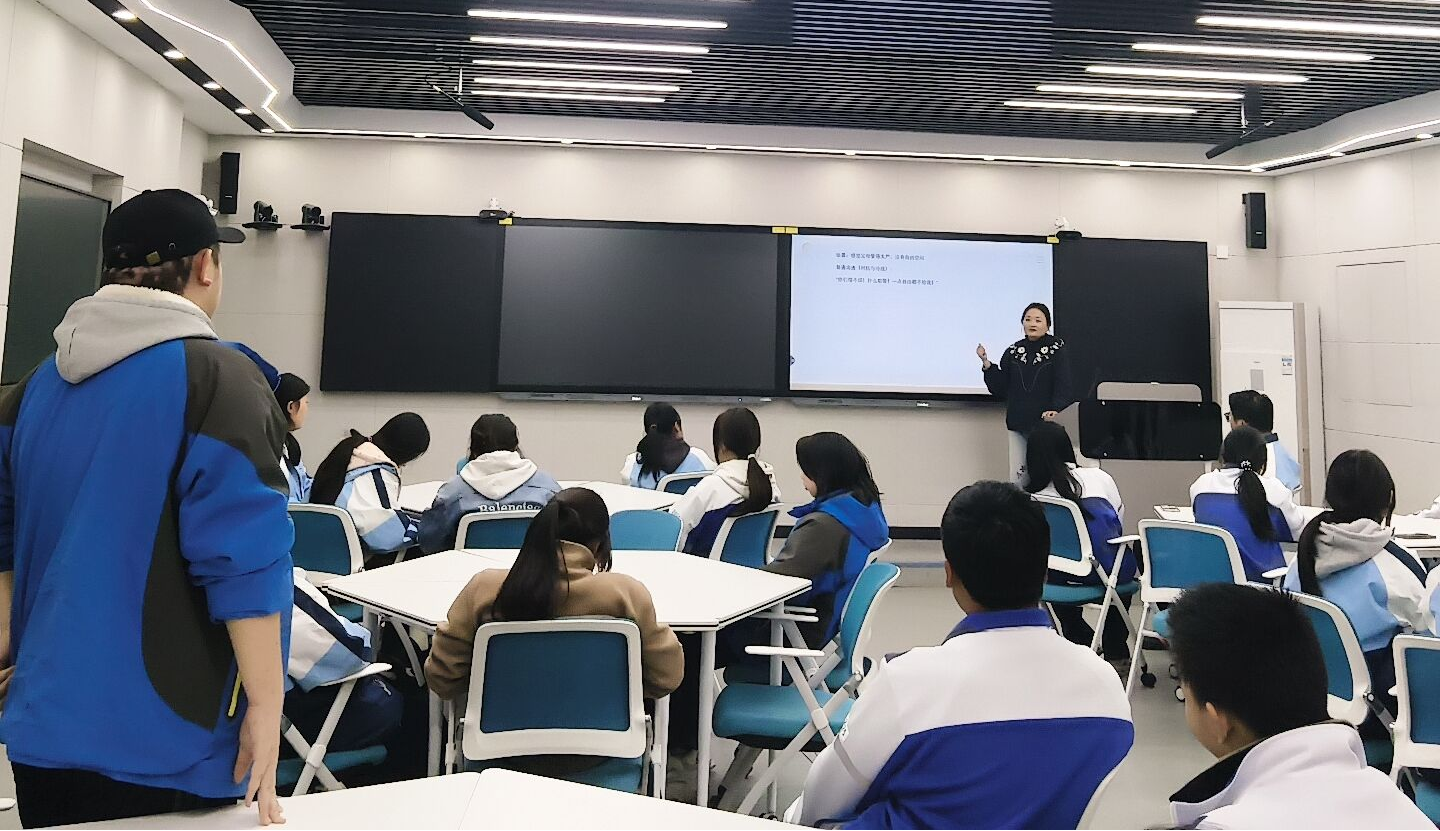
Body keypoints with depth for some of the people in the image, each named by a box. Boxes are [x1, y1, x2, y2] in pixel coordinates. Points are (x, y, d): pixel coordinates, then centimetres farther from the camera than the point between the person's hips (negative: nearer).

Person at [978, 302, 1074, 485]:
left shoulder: (1058, 350, -1)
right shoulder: (1013, 351, 10)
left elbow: (1064, 385, -10)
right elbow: (1000, 389, 8)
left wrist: (1056, 409, -27)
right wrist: (986, 364, -3)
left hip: (1045, 423, -3)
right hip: (1018, 424, 4)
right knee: (1017, 477, 4)